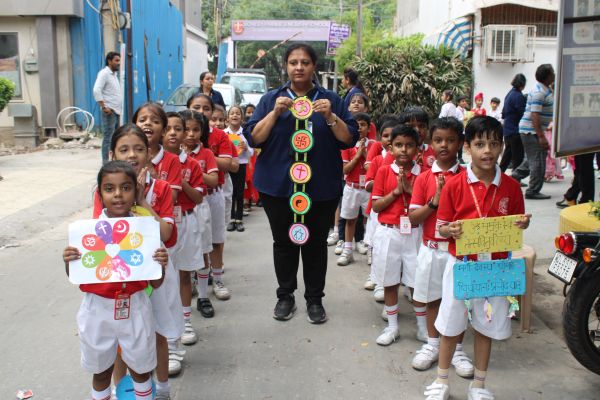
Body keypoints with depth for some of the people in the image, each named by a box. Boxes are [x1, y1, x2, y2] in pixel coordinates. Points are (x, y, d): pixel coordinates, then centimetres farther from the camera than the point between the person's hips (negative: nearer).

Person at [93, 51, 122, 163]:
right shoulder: (104, 73, -9)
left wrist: (119, 108, 16)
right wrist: (104, 107, -21)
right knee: (108, 139, -9)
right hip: (109, 112, -9)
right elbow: (96, 91, -20)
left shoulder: (114, 74, 18)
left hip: (117, 111, 9)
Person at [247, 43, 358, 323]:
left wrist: (330, 117, -15)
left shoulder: (331, 100, 6)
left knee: (316, 243, 7)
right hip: (279, 185, 1)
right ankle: (285, 296, 24)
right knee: (283, 242, 8)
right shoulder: (271, 99, 7)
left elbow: (350, 140, 0)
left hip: (321, 186, 0)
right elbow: (254, 138, -1)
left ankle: (314, 299, 21)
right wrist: (275, 112, -14)